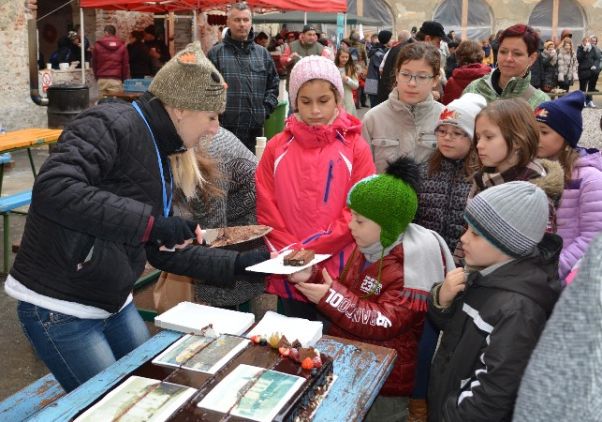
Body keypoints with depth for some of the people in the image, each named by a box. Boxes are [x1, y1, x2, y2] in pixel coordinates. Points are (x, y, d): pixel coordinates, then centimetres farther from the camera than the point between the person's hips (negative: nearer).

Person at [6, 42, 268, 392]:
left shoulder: (161, 157, 9)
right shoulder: (111, 125, -18)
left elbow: (164, 253, 11)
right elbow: (53, 190, -34)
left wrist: (239, 263, 5)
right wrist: (150, 222, -34)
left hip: (115, 304, 9)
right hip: (58, 306, -9)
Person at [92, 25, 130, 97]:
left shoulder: (98, 45, 4)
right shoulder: (122, 46, 4)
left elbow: (94, 63, 11)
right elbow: (126, 65, 5)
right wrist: (125, 80, 13)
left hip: (102, 79, 1)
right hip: (116, 80, -1)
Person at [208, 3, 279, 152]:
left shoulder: (263, 54, 14)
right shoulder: (215, 53, 2)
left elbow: (273, 85, 18)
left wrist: (265, 109, 5)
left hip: (255, 129, 4)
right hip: (223, 128, -3)